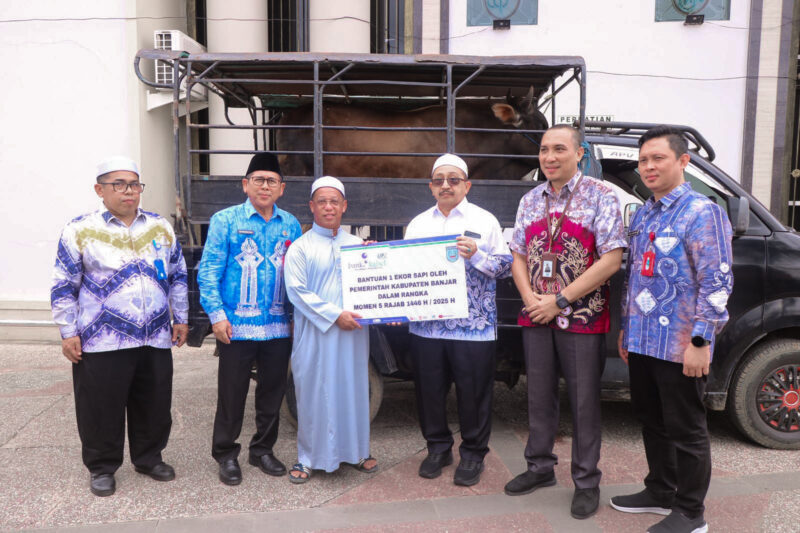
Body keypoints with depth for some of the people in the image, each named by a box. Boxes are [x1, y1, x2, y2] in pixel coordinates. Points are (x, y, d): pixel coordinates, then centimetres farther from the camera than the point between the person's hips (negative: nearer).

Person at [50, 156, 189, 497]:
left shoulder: (161, 227, 8)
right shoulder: (80, 231, -2)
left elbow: (178, 276, 14)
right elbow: (64, 288, 0)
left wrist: (181, 319, 12)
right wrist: (68, 333, -4)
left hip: (156, 339, 3)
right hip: (102, 342, -3)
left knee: (154, 405, 12)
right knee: (102, 408, 7)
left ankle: (149, 458, 33)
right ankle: (102, 468, 27)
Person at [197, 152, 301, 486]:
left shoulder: (291, 225, 9)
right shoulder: (225, 220, -1)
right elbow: (208, 271, -4)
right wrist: (217, 315, -12)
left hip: (278, 327, 4)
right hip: (236, 327, -3)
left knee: (273, 392, 13)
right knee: (232, 394, 5)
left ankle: (262, 450, 31)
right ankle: (226, 455, 23)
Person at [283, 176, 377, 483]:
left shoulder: (358, 245, 12)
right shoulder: (300, 248, 0)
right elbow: (297, 291, -9)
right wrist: (334, 315, -16)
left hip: (353, 333, 4)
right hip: (315, 334, -3)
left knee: (354, 390, 11)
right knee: (314, 394, 3)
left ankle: (356, 451, 27)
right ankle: (309, 458, 18)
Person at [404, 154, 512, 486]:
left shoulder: (484, 221, 2)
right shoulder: (418, 224, 12)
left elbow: (506, 266, -2)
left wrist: (476, 255, -17)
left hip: (474, 325, -3)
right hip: (425, 324, 3)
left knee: (473, 393, 6)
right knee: (429, 391, 12)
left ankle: (473, 453, 25)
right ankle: (438, 447, 32)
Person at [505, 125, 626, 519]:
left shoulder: (600, 196, -5)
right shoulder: (530, 201, 11)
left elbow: (611, 260, -12)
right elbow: (518, 257, 11)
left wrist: (559, 300, -15)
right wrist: (530, 299, -7)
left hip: (581, 318, -4)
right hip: (535, 317, 5)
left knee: (584, 399, 5)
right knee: (539, 396, 14)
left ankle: (586, 482, 20)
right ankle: (540, 467, 31)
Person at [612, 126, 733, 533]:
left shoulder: (701, 213, -10)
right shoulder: (641, 215, 13)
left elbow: (716, 282, -16)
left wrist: (701, 341, -19)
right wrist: (625, 328, 18)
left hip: (679, 346, -7)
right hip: (641, 343, 7)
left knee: (685, 430, 5)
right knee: (651, 422, 18)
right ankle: (660, 491, 36)